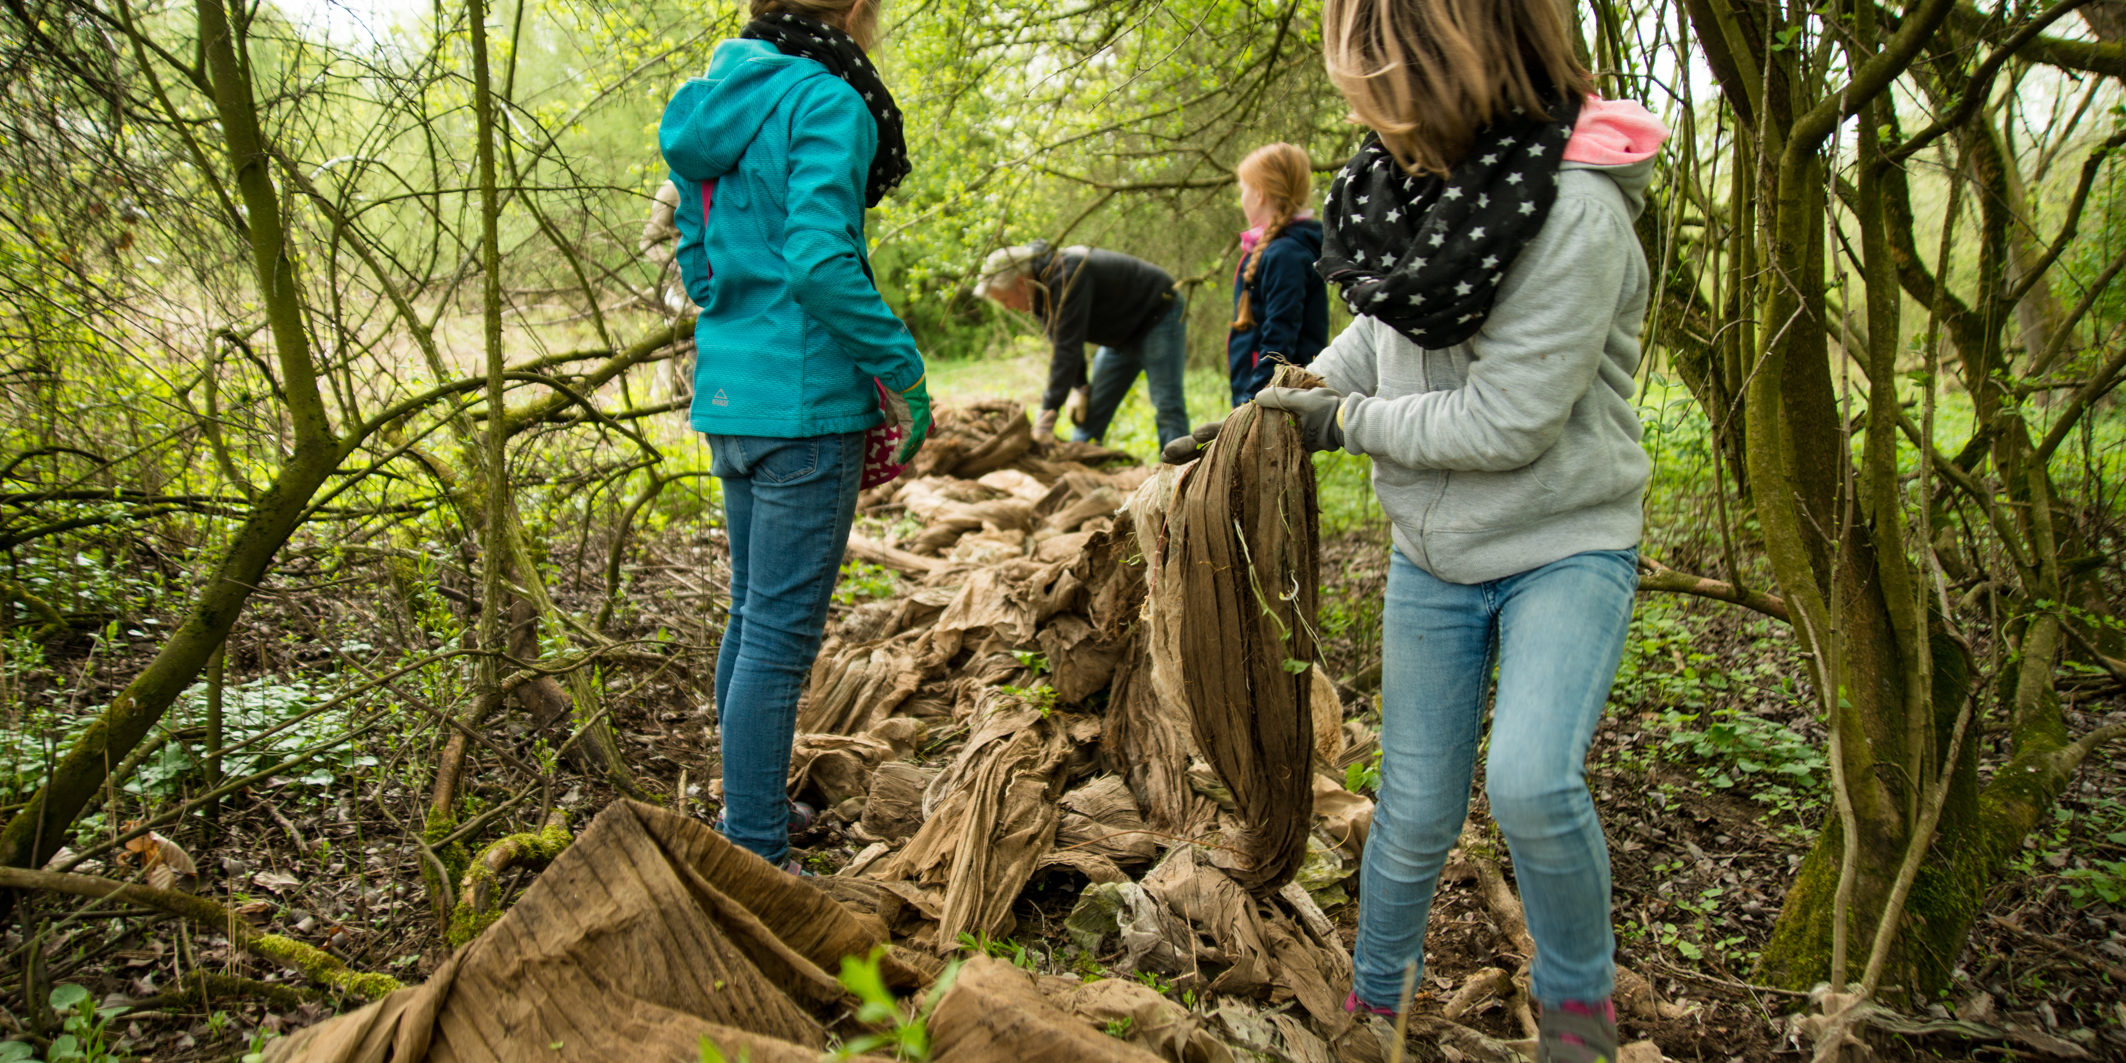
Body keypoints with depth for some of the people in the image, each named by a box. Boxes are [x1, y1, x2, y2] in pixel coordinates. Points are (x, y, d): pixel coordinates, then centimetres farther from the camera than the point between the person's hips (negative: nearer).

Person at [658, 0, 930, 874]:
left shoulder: (717, 104, 14)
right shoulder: (827, 102, -13)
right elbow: (819, 260, -23)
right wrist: (903, 375, -15)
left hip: (727, 392, 9)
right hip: (803, 401, -9)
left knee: (751, 613, 19)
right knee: (781, 635, -3)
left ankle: (749, 808, 33)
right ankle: (756, 861, 4)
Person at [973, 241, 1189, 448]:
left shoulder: (1068, 275, -35)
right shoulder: (1038, 291, -6)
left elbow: (1068, 347, -37)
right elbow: (1061, 343, 4)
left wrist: (1049, 409, -36)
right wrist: (1082, 387, -3)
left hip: (1159, 315, -9)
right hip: (1122, 335, 9)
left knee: (1167, 409, -16)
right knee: (1091, 413, 5)